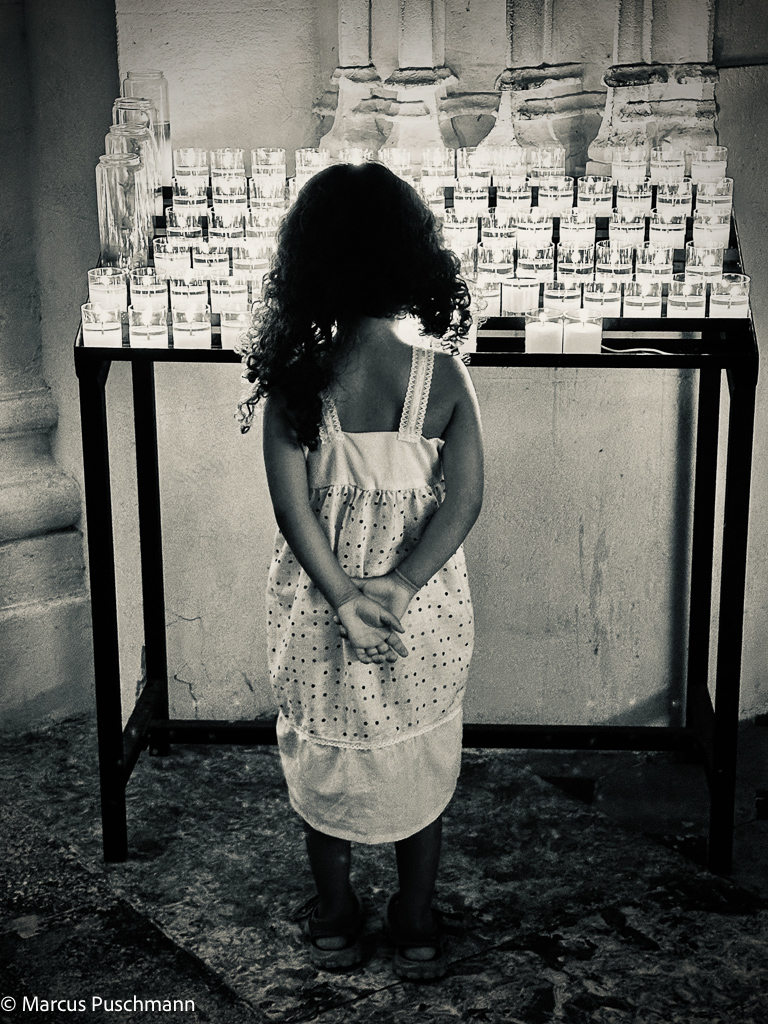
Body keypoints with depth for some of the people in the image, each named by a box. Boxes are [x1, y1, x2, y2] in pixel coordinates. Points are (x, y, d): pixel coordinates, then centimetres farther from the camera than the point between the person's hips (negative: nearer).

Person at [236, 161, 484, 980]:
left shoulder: (294, 382, -15)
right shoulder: (442, 375, -12)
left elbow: (292, 505, -18)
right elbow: (464, 498, -16)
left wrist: (343, 597, -15)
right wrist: (400, 587, -18)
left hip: (317, 605, 0)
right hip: (425, 609, 1)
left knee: (323, 757, 21)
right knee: (418, 760, 20)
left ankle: (335, 923, 37)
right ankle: (416, 928, 34)